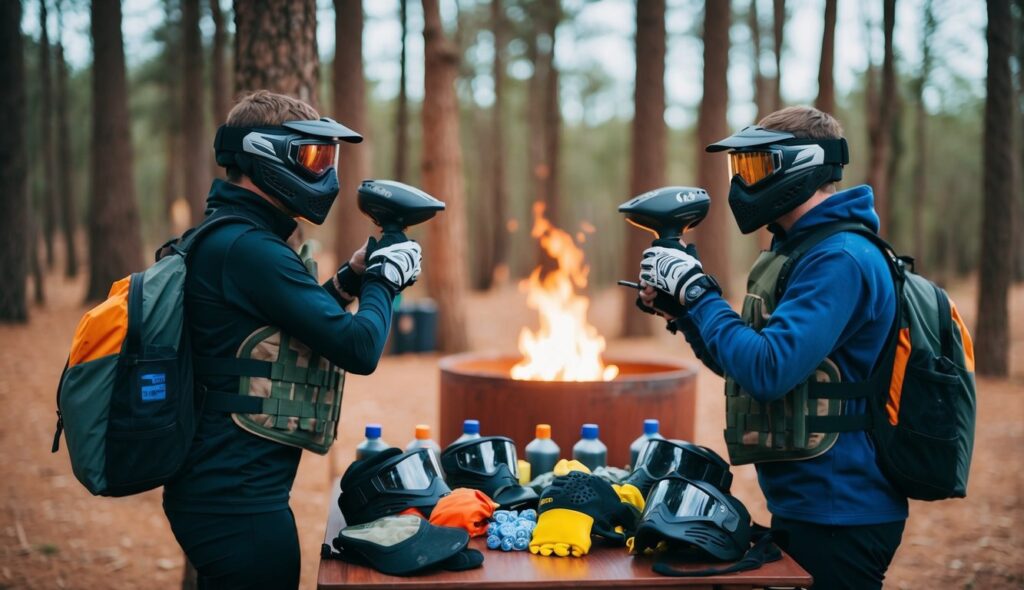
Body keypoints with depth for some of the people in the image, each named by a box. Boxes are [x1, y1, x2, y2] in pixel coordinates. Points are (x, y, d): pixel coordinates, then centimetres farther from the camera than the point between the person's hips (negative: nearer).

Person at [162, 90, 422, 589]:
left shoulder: (223, 239, 12)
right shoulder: (249, 249, -20)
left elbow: (289, 325, 22)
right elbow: (358, 348, -23)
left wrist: (351, 277, 11)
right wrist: (385, 278, -5)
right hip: (239, 501, -10)